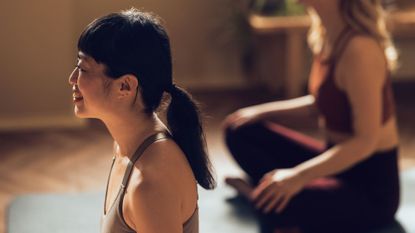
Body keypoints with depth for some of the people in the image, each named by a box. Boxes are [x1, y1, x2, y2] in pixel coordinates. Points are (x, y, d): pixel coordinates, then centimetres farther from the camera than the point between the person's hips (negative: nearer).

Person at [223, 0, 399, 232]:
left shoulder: (359, 49, -26)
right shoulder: (330, 35, 0)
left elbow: (366, 141, -26)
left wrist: (299, 176, -32)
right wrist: (263, 112, 8)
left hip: (371, 189, -9)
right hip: (337, 160, 9)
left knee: (275, 204, -33)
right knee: (241, 132, 8)